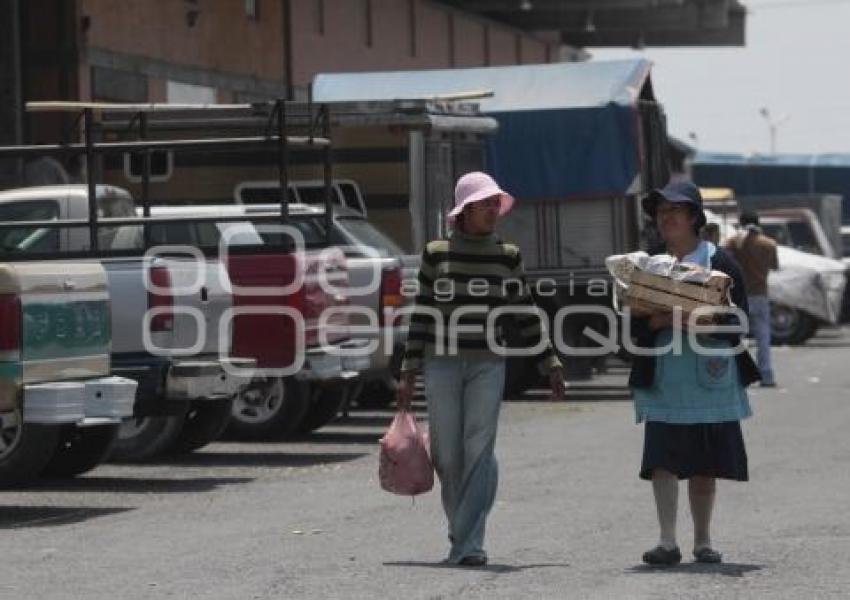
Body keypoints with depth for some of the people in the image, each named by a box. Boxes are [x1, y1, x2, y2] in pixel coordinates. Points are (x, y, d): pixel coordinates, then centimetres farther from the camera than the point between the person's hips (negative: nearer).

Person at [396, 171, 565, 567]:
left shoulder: (507, 256, 7)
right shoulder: (436, 254, 4)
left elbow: (526, 315, 11)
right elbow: (421, 315, 6)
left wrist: (550, 364, 9)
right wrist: (409, 373, 4)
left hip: (487, 365, 0)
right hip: (441, 363, 0)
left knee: (479, 451, -10)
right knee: (446, 455, 2)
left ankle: (468, 543, -12)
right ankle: (460, 531, 22)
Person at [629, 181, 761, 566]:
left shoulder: (719, 261, 1)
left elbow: (739, 318, -3)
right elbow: (631, 320, 5)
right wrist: (656, 321, -15)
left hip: (710, 377, -1)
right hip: (664, 378, 1)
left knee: (705, 463, 5)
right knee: (663, 458, -9)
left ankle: (703, 541, 16)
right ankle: (668, 541, -10)